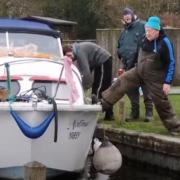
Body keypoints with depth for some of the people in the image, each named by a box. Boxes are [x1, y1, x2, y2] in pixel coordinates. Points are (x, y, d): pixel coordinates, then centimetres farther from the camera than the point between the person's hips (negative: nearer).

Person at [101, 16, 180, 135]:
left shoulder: (165, 43, -23)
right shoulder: (146, 39, -4)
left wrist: (168, 82, -22)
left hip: (155, 78, -6)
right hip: (139, 72, 7)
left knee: (161, 102, -3)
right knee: (121, 82, 3)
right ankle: (103, 103, 14)